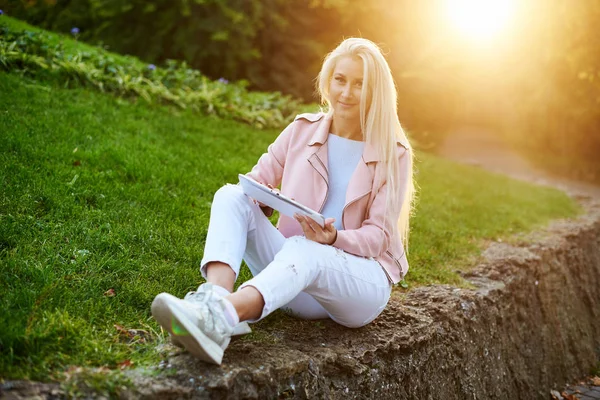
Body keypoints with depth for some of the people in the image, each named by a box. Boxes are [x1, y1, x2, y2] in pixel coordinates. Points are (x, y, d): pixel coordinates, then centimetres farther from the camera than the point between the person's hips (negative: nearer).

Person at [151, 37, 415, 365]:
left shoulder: (394, 154, 1)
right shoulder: (302, 130, 9)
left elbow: (379, 235, -3)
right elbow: (256, 180, 10)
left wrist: (334, 238, -24)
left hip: (363, 277, -3)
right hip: (295, 261, 3)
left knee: (300, 250, -38)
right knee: (231, 196, -20)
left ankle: (219, 316, -64)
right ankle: (215, 296, -47)